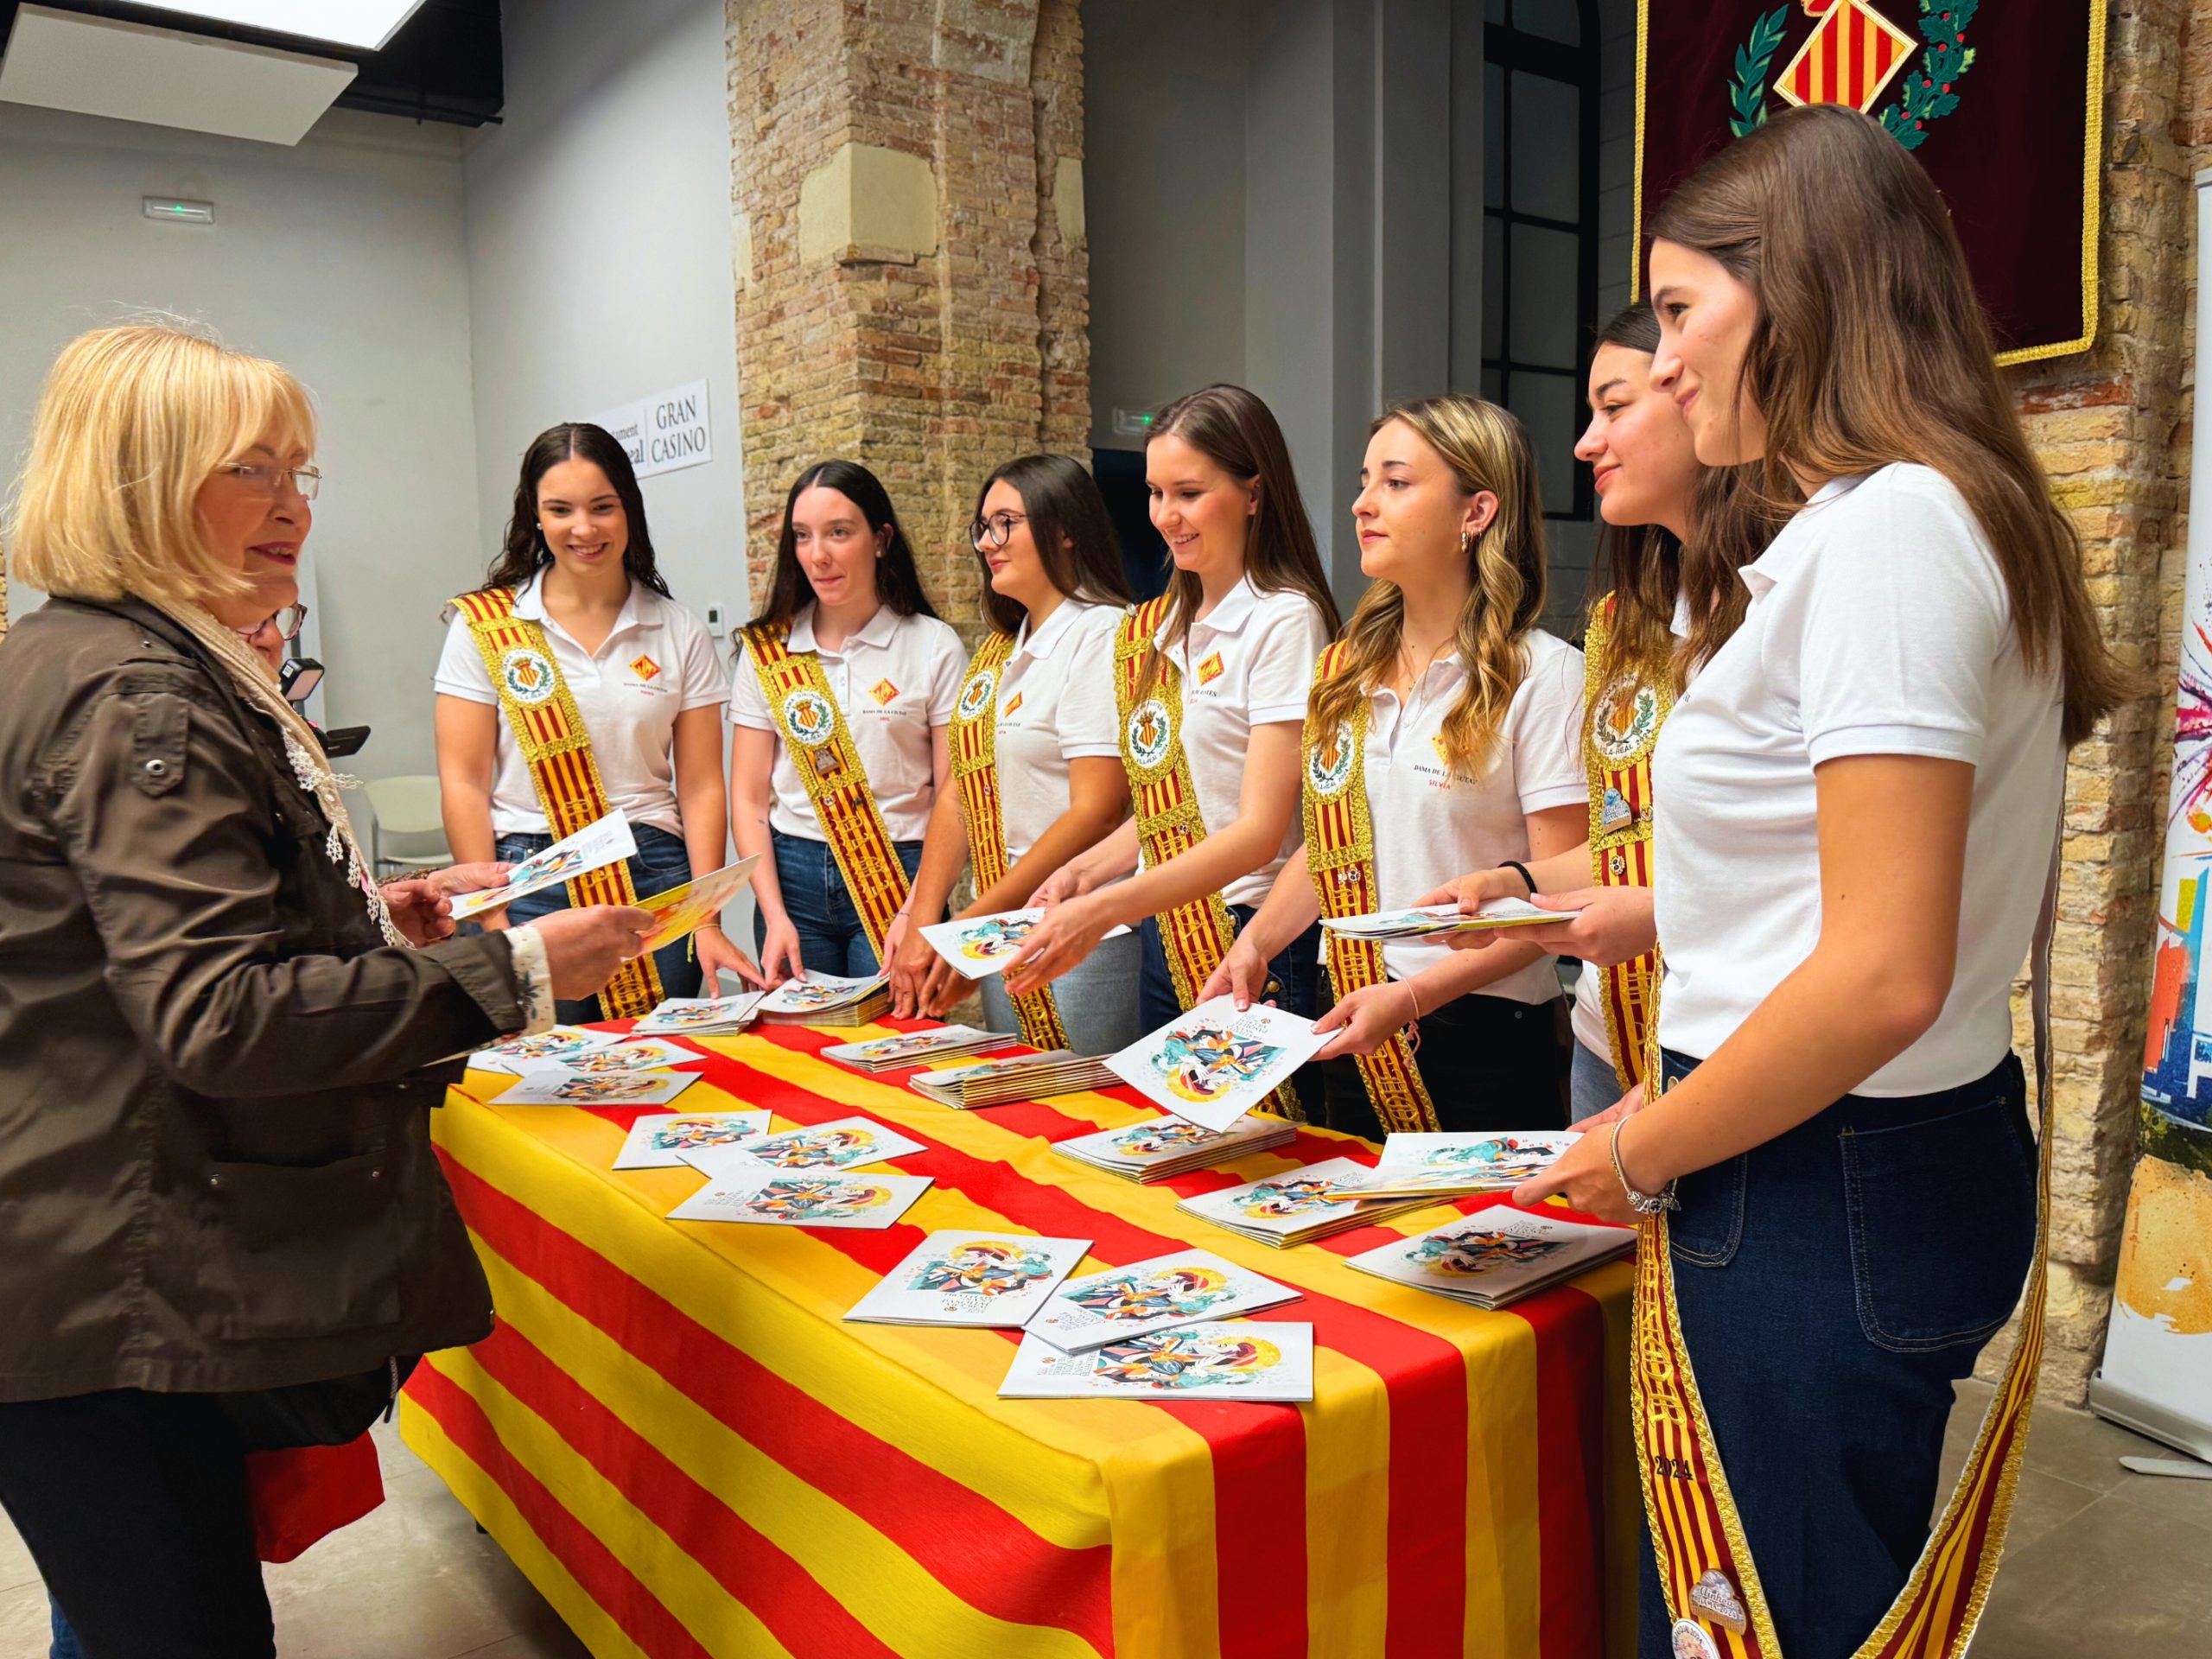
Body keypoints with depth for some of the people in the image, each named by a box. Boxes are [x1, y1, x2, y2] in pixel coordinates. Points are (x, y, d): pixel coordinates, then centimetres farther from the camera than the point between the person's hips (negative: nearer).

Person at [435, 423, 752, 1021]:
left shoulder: (680, 633, 6)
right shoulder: (486, 625, 3)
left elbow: (700, 787, 3)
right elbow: (463, 784, -1)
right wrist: (493, 924, -9)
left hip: (655, 880, 1)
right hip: (531, 880, -1)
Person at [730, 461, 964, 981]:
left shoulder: (933, 646, -1)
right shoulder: (766, 650, 5)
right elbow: (747, 800, 4)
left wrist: (918, 913, -15)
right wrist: (775, 916, -8)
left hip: (898, 876, -2)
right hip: (791, 877, 2)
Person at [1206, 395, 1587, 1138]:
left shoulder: (1540, 674, -10)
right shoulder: (1344, 673, 8)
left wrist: (1413, 995, -22)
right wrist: (1255, 944, -1)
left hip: (1483, 1035, -5)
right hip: (1354, 1033, 6)